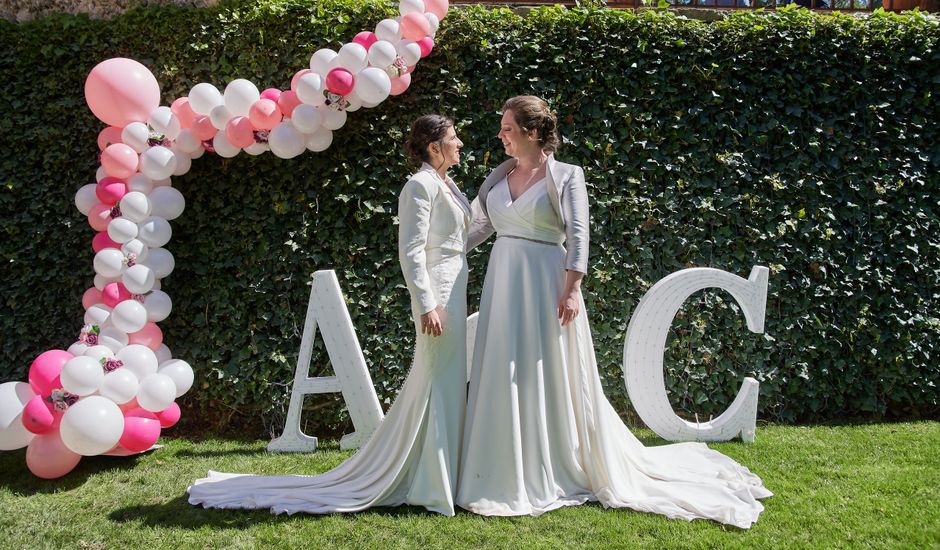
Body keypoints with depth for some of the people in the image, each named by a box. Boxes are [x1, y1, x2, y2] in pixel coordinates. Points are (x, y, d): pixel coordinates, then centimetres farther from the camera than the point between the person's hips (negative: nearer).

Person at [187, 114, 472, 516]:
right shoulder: (421, 185, -13)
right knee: (439, 383, -5)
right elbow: (411, 251, -19)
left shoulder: (447, 185, 16)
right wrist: (427, 304, -23)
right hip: (436, 292, -10)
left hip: (453, 289, 10)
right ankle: (430, 484, 6)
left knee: (443, 383, 13)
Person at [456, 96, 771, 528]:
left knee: (552, 376, 1)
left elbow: (578, 236, -11)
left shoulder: (565, 176, -6)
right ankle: (507, 473, 18)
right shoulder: (499, 175, 10)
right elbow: (480, 225, 15)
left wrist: (571, 290, -19)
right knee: (503, 377, 7)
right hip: (502, 284, 6)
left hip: (544, 284, -6)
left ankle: (557, 473, 14)